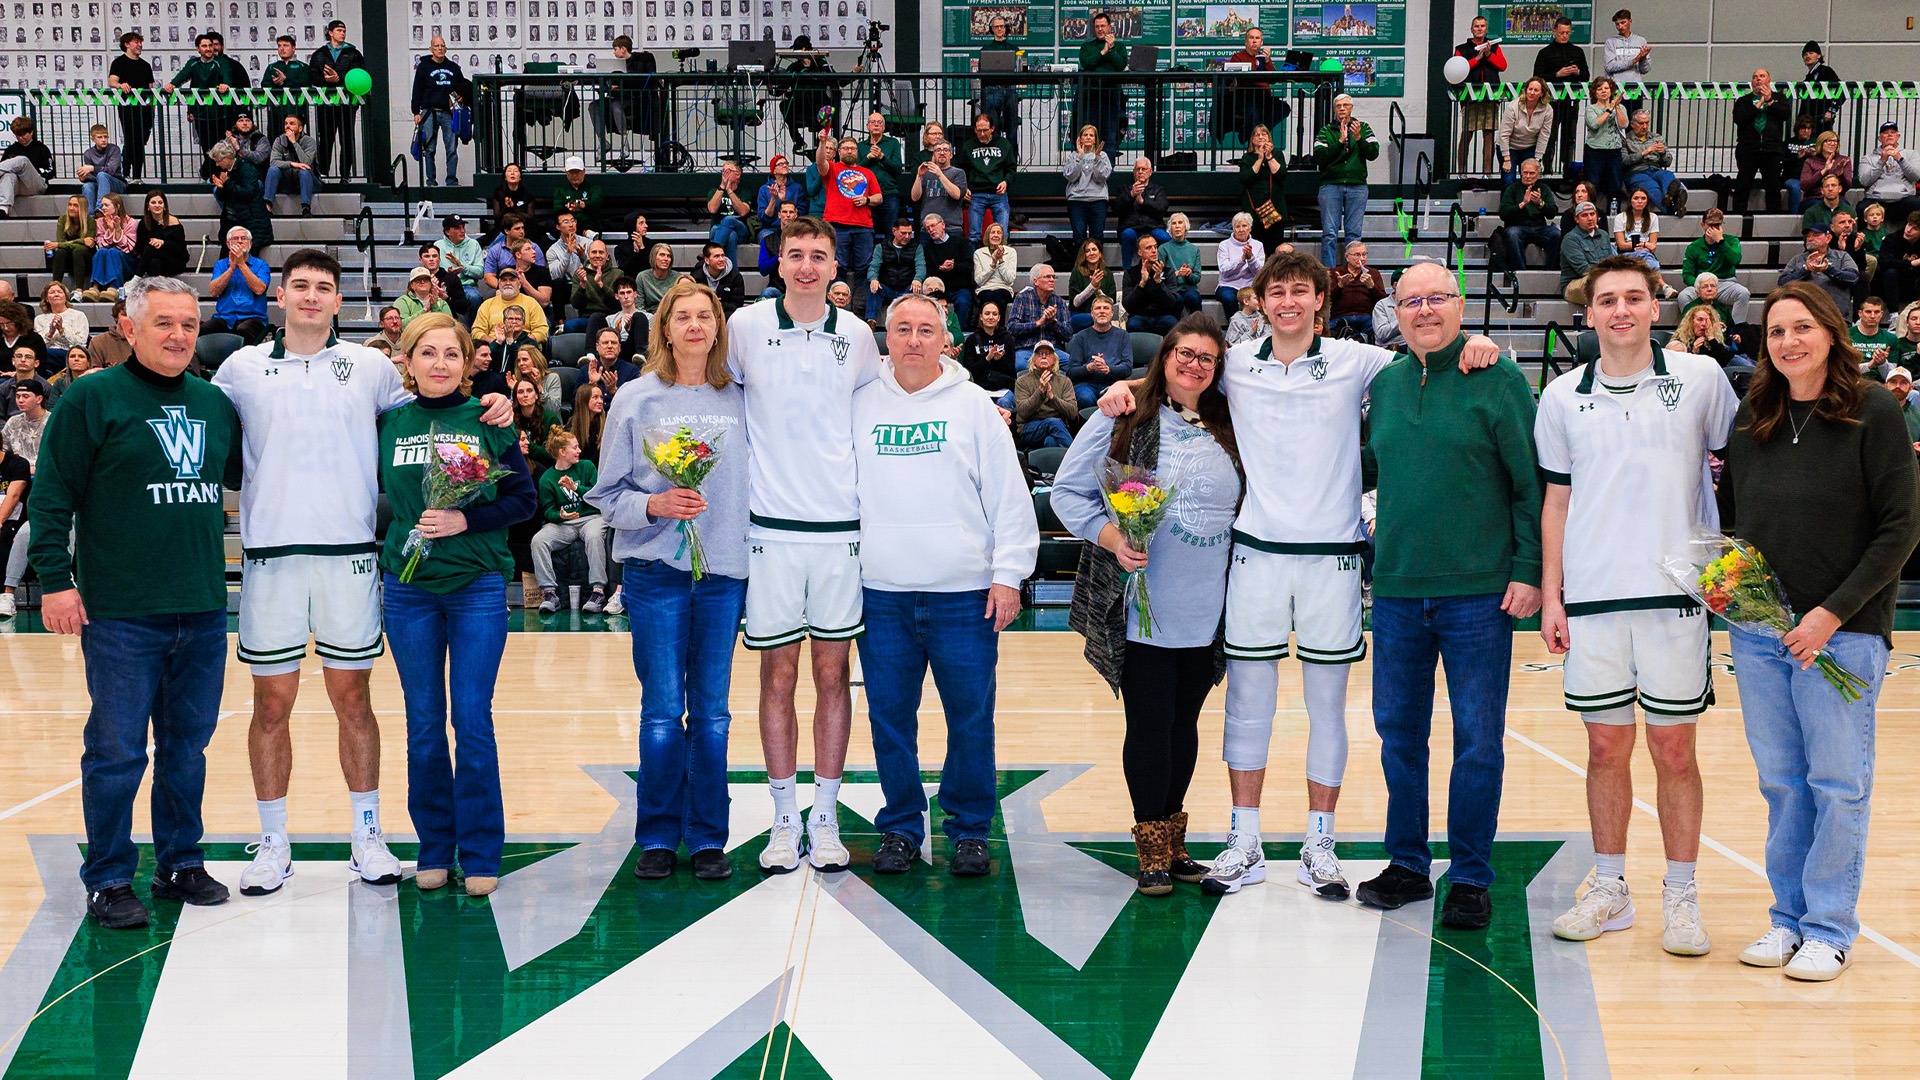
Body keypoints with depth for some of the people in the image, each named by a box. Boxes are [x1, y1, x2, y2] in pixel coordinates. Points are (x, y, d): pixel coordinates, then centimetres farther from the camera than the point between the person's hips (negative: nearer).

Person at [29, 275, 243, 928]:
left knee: (188, 746, 13)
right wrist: (55, 579, -11)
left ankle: (181, 863, 25)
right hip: (121, 612, -5)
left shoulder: (215, 404, 11)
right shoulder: (93, 398, -4)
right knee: (117, 751, 0)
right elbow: (52, 495, -6)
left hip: (203, 609, 5)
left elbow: (243, 475, 27)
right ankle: (109, 880, 10)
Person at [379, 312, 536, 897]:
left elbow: (523, 499, -2)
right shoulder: (388, 423, 5)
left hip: (478, 586, -2)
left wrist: (465, 520, -14)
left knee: (472, 719, -3)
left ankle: (480, 854, 6)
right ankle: (434, 850, 17)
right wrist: (408, 527, -3)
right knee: (424, 723, 6)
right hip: (408, 588, 2)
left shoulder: (488, 421, 0)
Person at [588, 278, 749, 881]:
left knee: (712, 711, 5)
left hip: (724, 570, 2)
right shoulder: (636, 399, 2)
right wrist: (655, 504, -15)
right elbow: (607, 496, 1)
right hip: (655, 569, -2)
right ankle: (658, 837, 10)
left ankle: (708, 837, 12)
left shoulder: (740, 400, 7)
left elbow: (758, 481, 13)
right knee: (662, 710, -1)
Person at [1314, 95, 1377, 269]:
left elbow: (1373, 153, 0)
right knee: (1329, 233, -5)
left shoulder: (1363, 129, 11)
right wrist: (1340, 141, -13)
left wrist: (1358, 138, -14)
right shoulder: (1326, 131, 8)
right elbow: (1319, 157, -5)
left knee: (1354, 233, 1)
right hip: (1330, 185, -1)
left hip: (1357, 186, 1)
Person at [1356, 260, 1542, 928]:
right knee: (1398, 730, 10)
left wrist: (1528, 571, -10)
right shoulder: (1385, 384, 10)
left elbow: (1533, 483, -5)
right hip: (1397, 590, 5)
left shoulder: (1499, 381, -5)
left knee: (1478, 740, 1)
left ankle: (1471, 877, 11)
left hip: (1480, 591, -5)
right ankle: (1407, 864, 22)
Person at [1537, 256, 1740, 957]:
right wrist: (1550, 595, 6)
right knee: (1605, 748, 7)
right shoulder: (1562, 398, 7)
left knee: (1674, 749, 2)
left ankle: (1681, 897, 11)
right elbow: (1556, 500, 12)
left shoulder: (1700, 379, 2)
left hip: (1675, 592, -2)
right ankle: (1609, 889, 19)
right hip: (1592, 599, 2)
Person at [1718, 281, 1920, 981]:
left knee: (1837, 782, 2)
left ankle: (1831, 930, 11)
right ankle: (1789, 918, 18)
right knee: (1782, 783, 9)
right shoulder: (1751, 418, 8)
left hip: (1844, 631, -4)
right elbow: (1727, 513, 19)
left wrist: (1833, 613, -13)